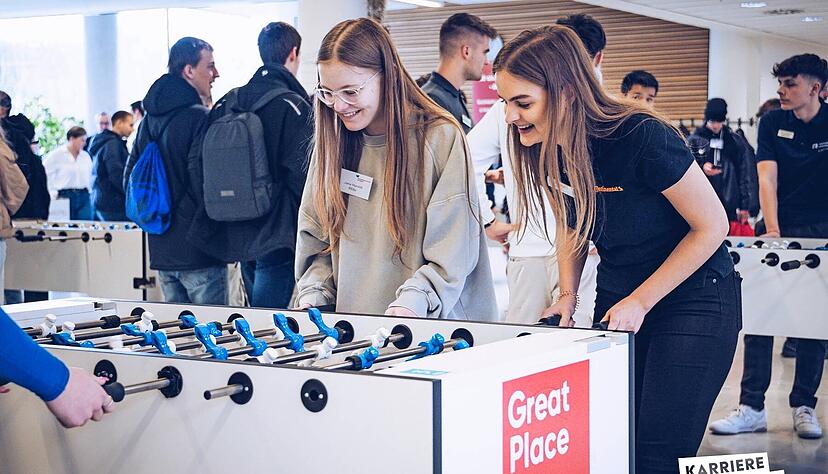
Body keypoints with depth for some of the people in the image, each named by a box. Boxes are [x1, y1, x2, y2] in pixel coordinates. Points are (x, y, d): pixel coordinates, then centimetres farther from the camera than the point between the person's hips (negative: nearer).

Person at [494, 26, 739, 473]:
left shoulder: (643, 139, -27)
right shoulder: (547, 150, -7)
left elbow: (711, 226, -17)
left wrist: (640, 303, -15)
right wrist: (568, 295, 0)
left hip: (694, 301, -6)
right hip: (616, 301, 6)